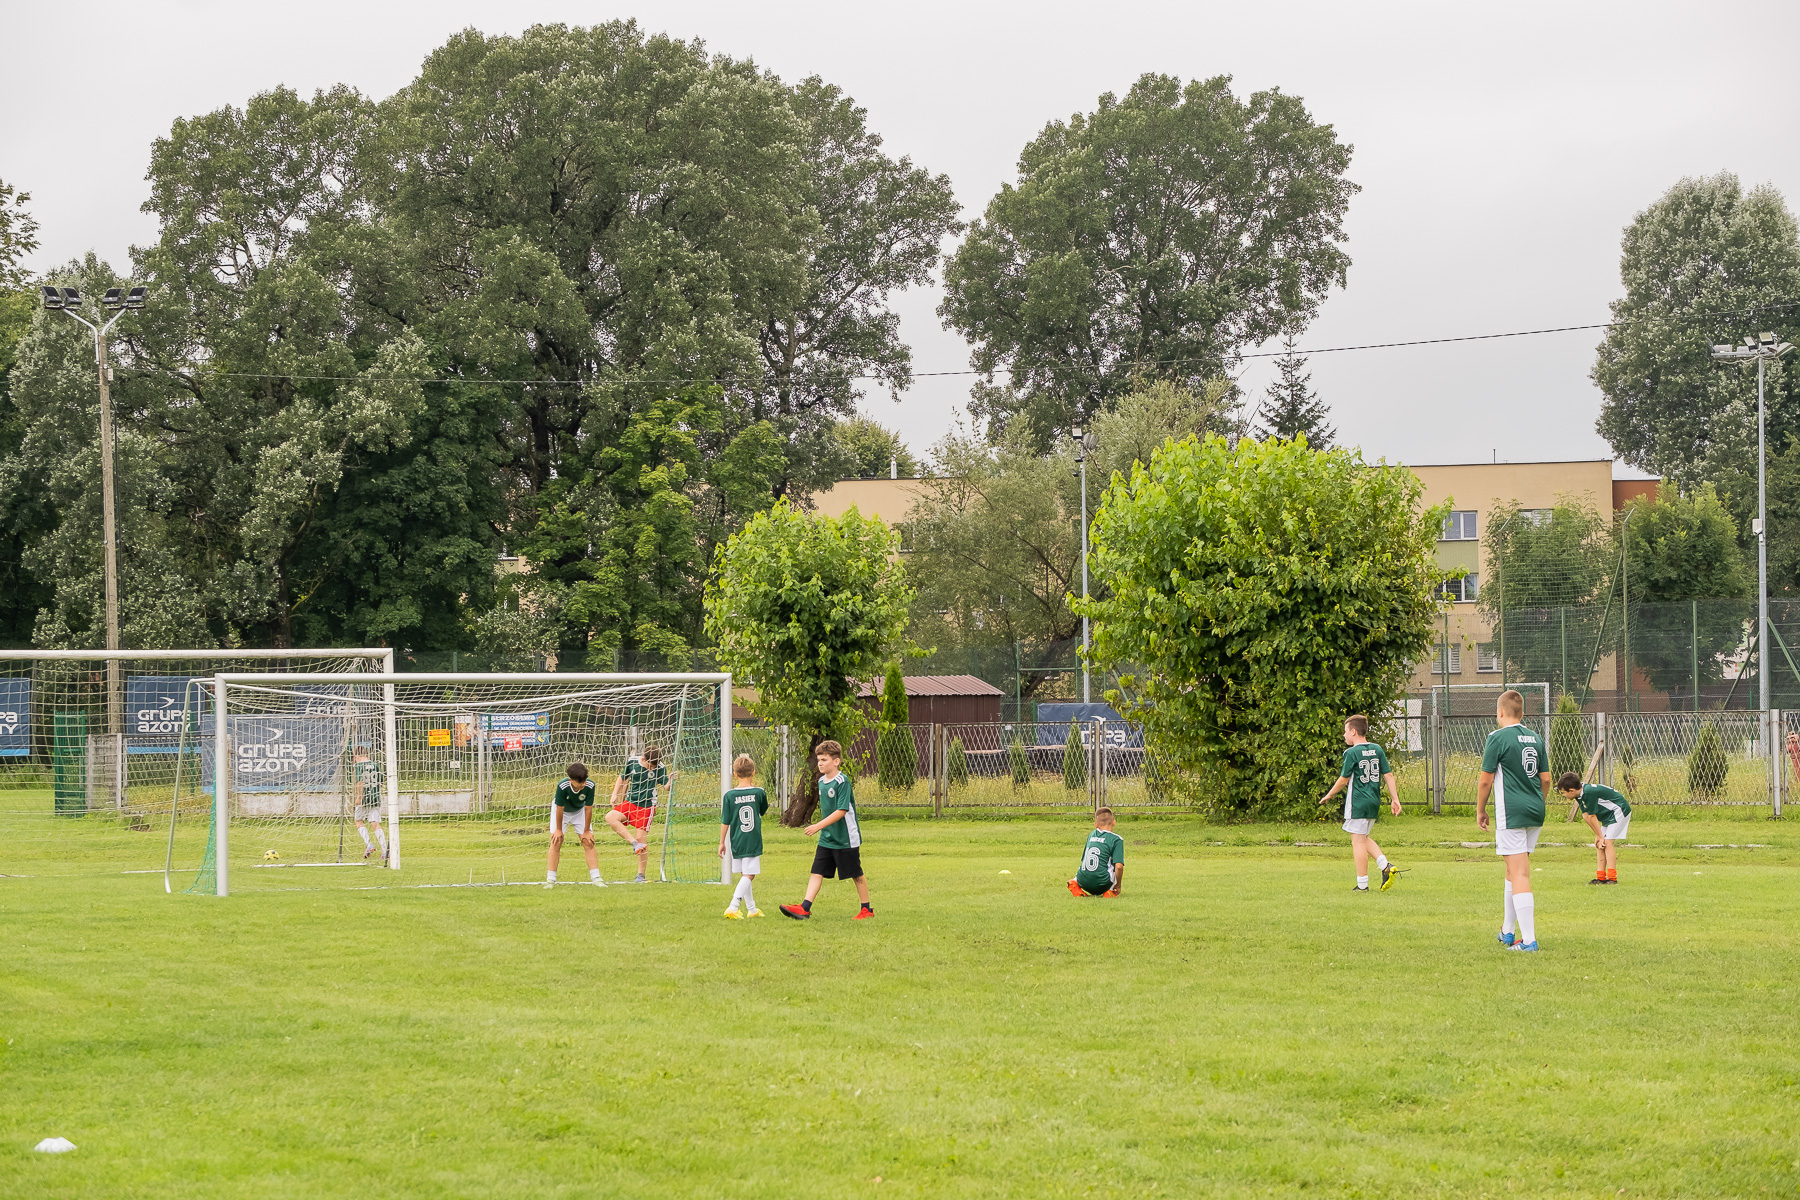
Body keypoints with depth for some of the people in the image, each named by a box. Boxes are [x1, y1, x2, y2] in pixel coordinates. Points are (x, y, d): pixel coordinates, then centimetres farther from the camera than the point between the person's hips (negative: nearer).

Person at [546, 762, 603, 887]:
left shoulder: (589, 786, -33)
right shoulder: (562, 786, -38)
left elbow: (588, 808, -21)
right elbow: (560, 809, -25)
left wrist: (586, 831, -13)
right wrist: (558, 829, -14)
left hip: (579, 811, 2)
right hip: (562, 811, -2)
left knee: (588, 842, -6)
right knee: (556, 841, -10)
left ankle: (595, 878, -4)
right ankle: (550, 879, -6)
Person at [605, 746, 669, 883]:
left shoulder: (660, 768, -10)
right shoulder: (632, 762, -3)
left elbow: (666, 786, -8)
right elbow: (622, 778, 13)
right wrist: (615, 794, 6)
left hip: (647, 806, -3)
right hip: (630, 802, 3)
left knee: (641, 838, -5)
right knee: (610, 817, -21)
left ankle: (641, 874, 8)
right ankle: (634, 843, -21)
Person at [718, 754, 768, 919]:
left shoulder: (730, 796, -5)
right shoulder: (759, 793, -6)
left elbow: (725, 822, -2)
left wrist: (722, 842, 7)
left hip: (736, 842, 2)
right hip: (753, 842, -2)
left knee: (744, 875, 14)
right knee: (749, 875, -4)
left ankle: (752, 909, 23)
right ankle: (732, 908, -19)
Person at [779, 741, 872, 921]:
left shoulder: (842, 781, -17)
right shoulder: (822, 781, 8)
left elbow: (841, 811, -24)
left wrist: (818, 826, -26)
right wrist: (821, 827, 16)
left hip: (846, 838, -7)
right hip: (826, 838, 7)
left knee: (857, 874, 6)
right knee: (817, 872, -2)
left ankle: (866, 909, 19)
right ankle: (804, 908, -8)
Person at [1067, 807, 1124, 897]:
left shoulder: (1091, 835, 18)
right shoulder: (1116, 839, 0)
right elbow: (1118, 866, -11)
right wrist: (1118, 886, 4)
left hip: (1083, 882, 5)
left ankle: (1075, 884, 6)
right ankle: (1109, 891, 3)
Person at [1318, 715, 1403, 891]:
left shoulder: (1352, 753, -11)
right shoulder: (1377, 750, 8)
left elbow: (1343, 780, -6)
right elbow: (1388, 775, 6)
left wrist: (1329, 795, 8)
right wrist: (1395, 799, 8)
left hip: (1357, 802, -7)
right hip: (1374, 801, 7)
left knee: (1358, 840, -2)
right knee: (1364, 838, 20)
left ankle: (1362, 883, -1)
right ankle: (1386, 866, 2)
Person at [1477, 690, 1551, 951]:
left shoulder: (1498, 738, -8)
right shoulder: (1536, 739, 11)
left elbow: (1486, 780, -7)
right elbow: (1546, 778, 14)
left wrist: (1480, 811, 5)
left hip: (1511, 813, -7)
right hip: (1535, 812, 7)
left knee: (1519, 873, -8)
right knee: (1514, 869, 20)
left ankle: (1528, 939, -13)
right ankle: (1508, 931, 30)